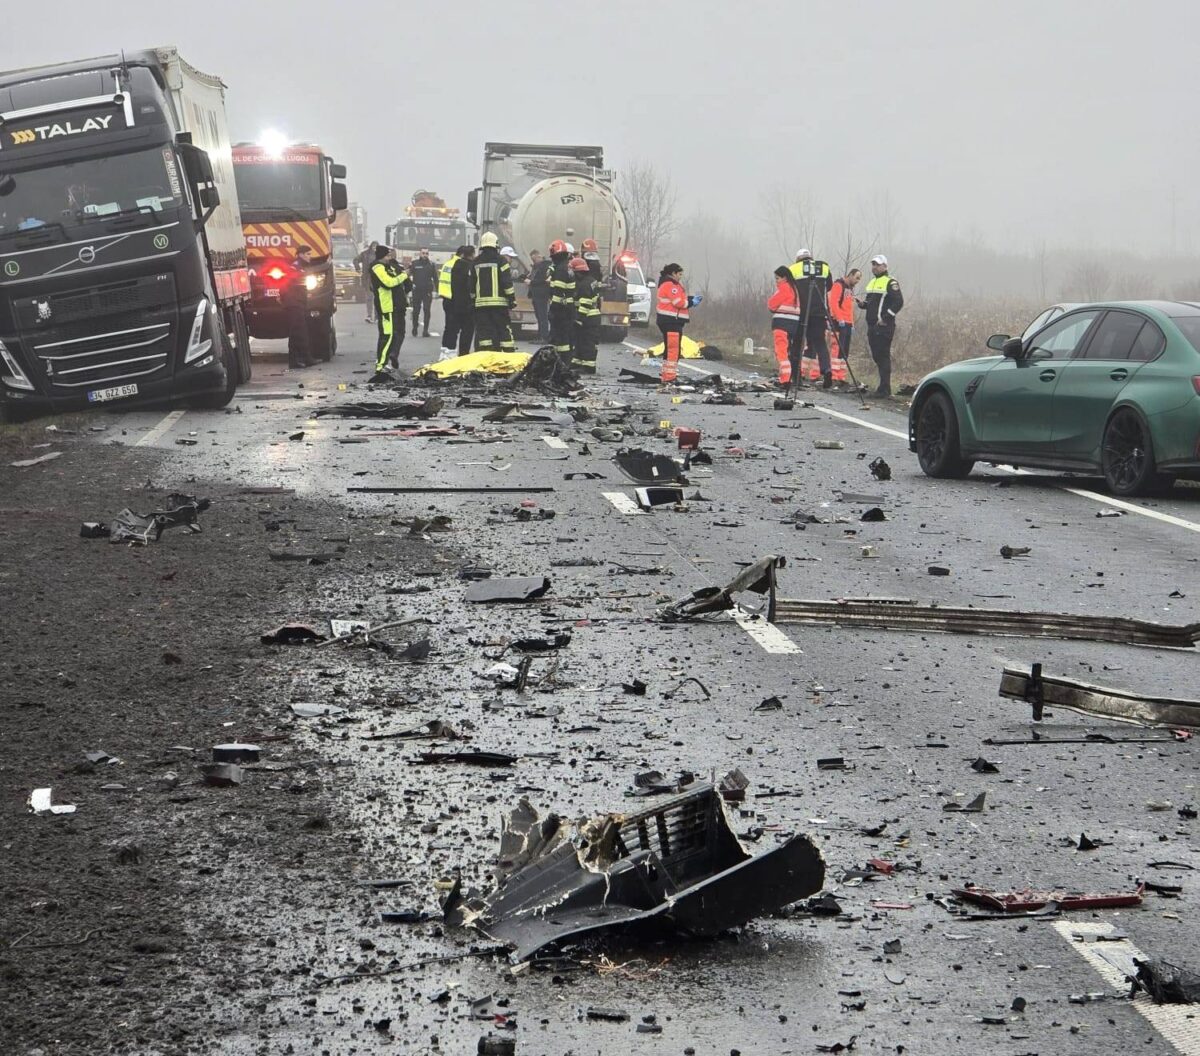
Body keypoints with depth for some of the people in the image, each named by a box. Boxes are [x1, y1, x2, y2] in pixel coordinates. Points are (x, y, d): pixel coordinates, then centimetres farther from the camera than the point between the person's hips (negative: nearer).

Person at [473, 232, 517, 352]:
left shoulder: (476, 262, 10)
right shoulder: (500, 260, -3)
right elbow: (507, 282, -8)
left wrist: (472, 300, 23)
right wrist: (512, 299, -2)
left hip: (480, 303, 3)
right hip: (499, 302, -3)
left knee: (484, 332, 3)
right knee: (505, 330, 2)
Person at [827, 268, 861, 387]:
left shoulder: (850, 288, 23)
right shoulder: (838, 285, -5)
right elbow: (833, 302, -16)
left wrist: (852, 324, 20)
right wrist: (839, 318, -21)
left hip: (847, 324, 9)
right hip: (839, 323, -9)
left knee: (845, 352, 6)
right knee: (837, 349, -13)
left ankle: (841, 377, 7)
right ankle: (834, 376, -15)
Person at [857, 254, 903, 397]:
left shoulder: (890, 282, -7)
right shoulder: (872, 282, 21)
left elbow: (898, 302, -15)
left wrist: (886, 318, -18)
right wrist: (863, 303, 5)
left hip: (884, 326, -9)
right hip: (872, 325, 9)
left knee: (883, 356, -10)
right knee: (876, 356, 10)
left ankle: (885, 388, -10)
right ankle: (884, 386, 17)